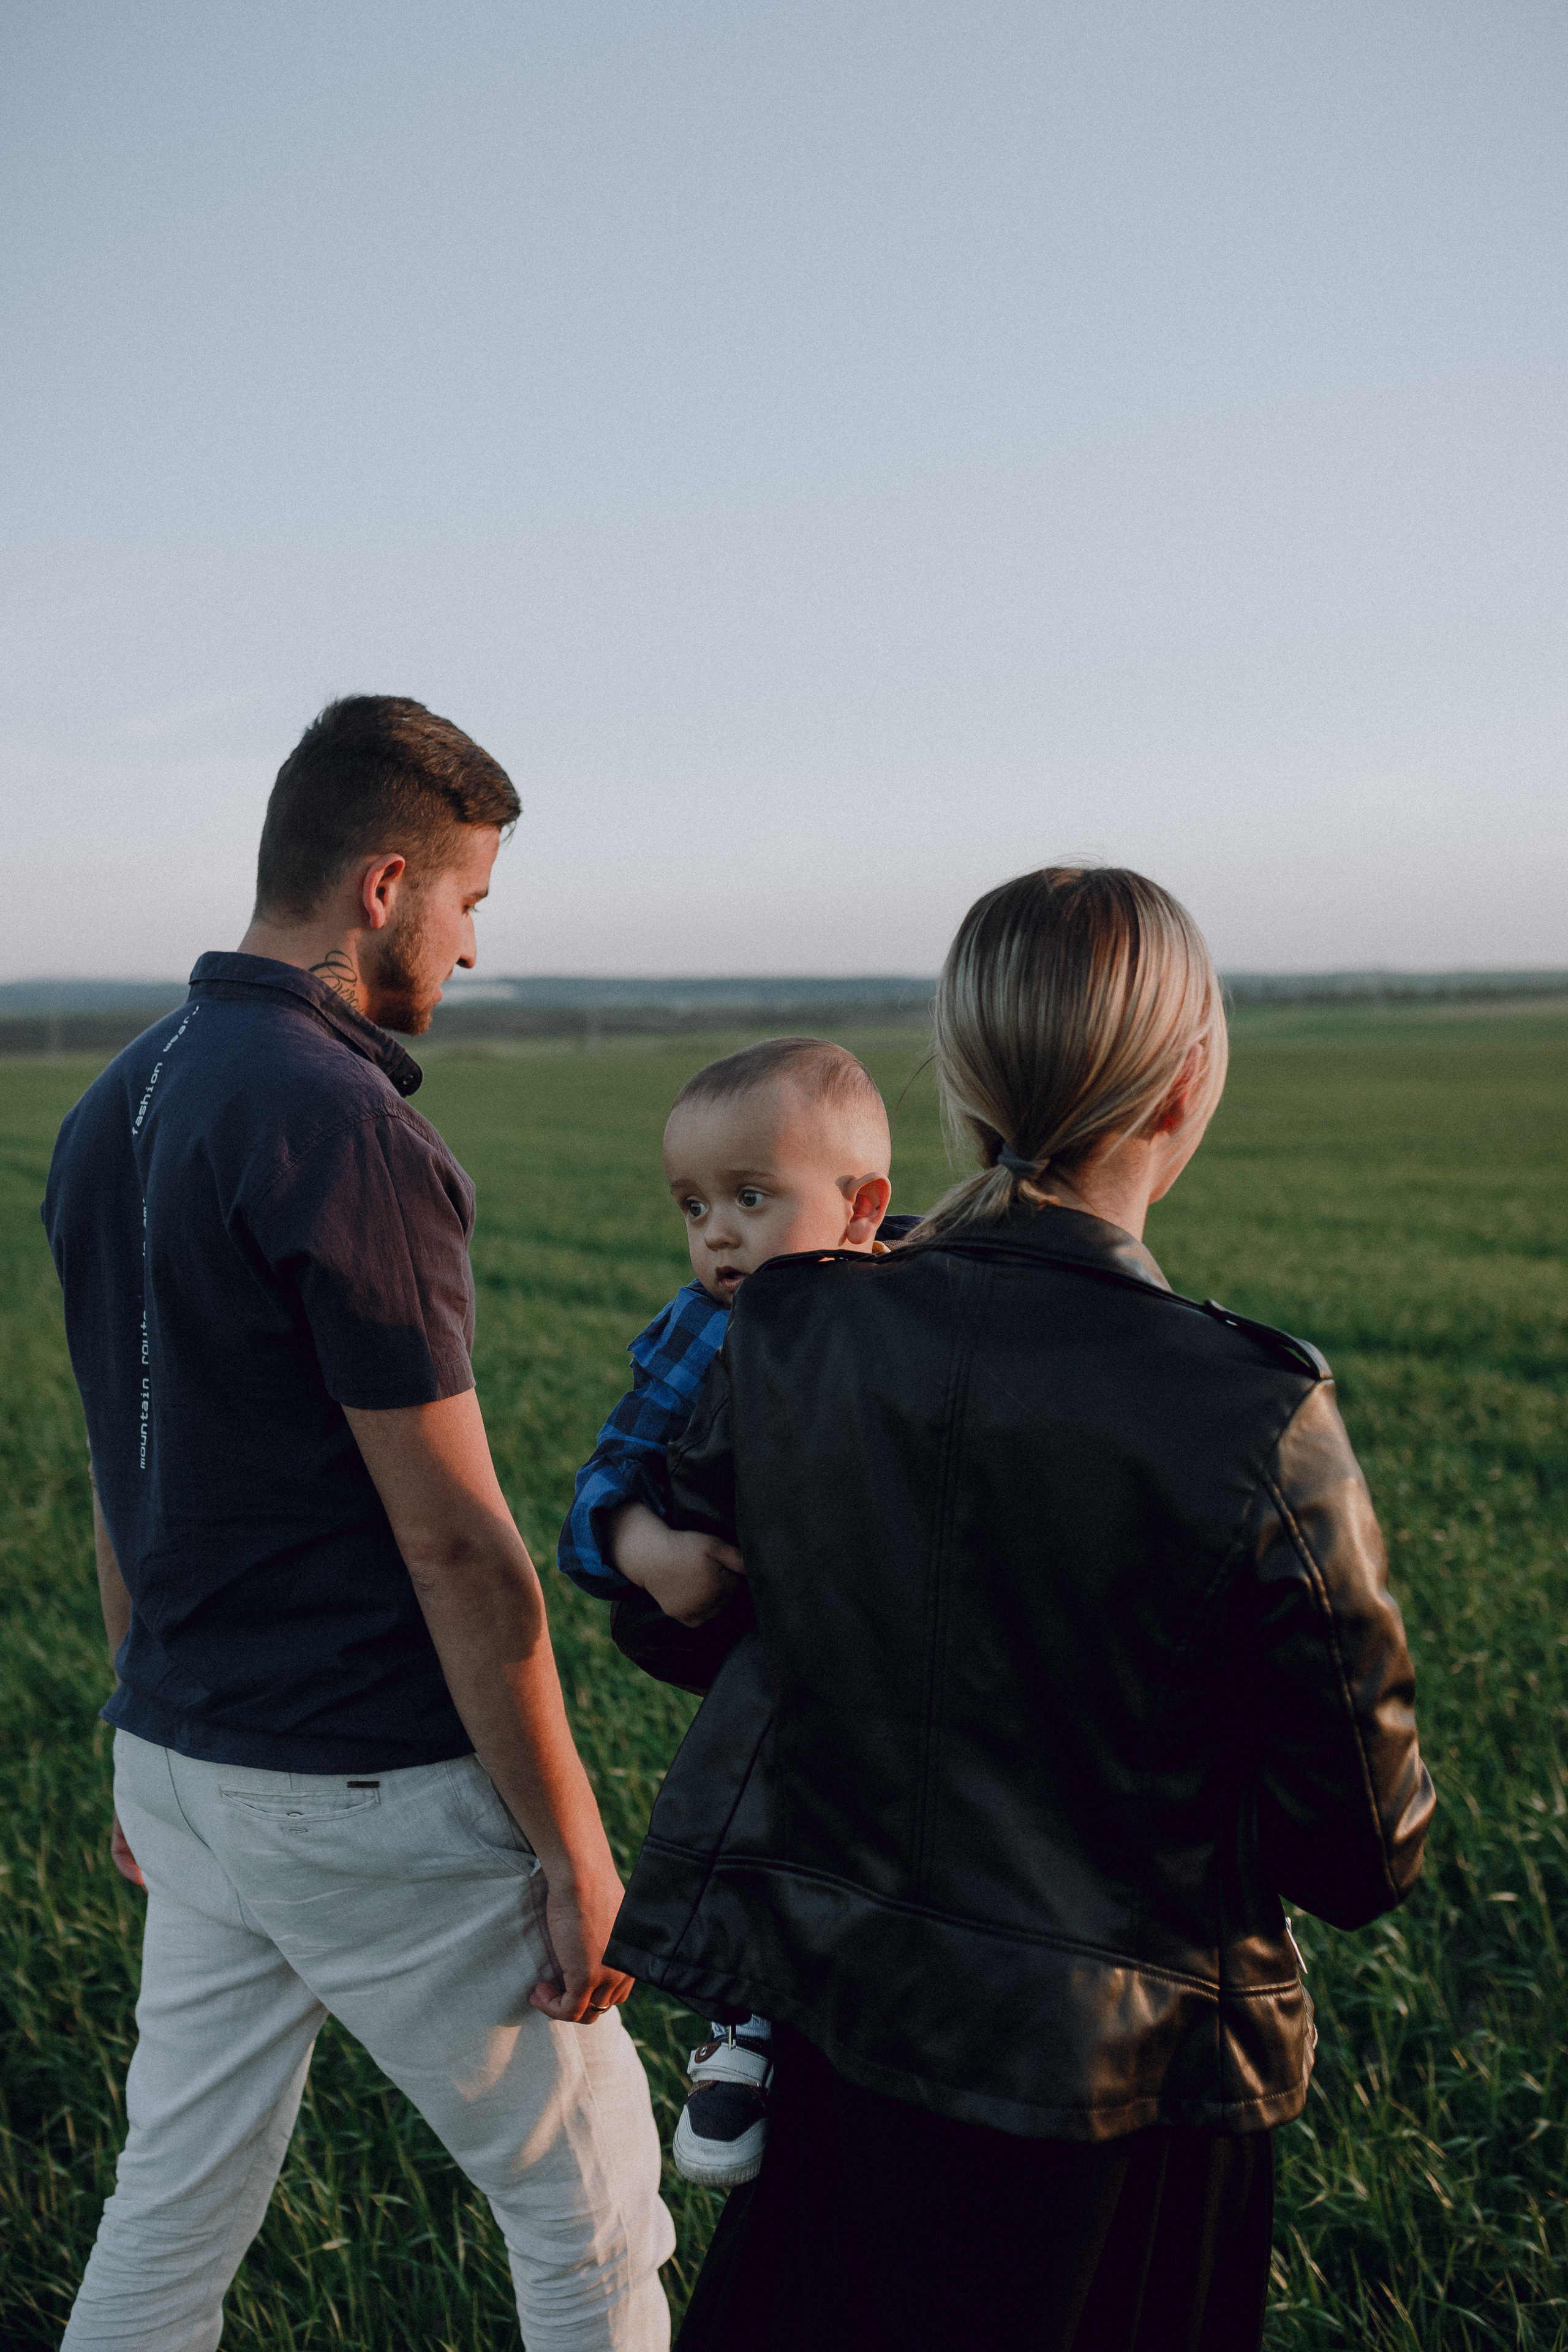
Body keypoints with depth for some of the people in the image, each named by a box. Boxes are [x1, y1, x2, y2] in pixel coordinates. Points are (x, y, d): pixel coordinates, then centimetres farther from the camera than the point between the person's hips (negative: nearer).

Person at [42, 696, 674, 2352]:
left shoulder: (110, 1110, 6)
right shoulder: (340, 1126, -21)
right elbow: (453, 1541, -20)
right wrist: (571, 1846, -12)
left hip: (187, 1767, 9)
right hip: (375, 1790, -8)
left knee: (171, 2211, 21)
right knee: (590, 2206, 11)